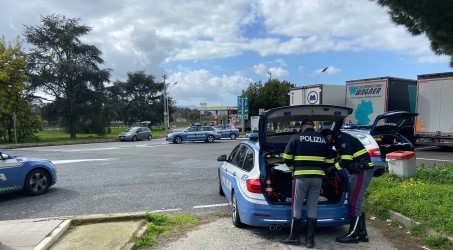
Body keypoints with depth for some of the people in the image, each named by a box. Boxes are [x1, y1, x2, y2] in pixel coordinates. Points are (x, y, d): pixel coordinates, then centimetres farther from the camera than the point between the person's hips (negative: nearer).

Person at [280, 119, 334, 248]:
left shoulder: (296, 137, -1)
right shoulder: (323, 139, 11)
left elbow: (287, 158, 0)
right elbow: (329, 161, 15)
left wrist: (293, 167, 19)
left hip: (301, 176, -4)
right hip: (317, 177, 4)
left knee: (297, 207, 6)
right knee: (312, 207, 10)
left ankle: (294, 237, 13)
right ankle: (310, 239, 13)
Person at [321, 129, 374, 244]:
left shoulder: (343, 140, -17)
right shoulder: (339, 140, 15)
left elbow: (346, 161, -22)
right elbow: (343, 158, 20)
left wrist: (331, 169, -11)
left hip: (362, 172, -10)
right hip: (356, 172, 10)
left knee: (354, 203, -6)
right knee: (354, 203, 12)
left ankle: (353, 234, 2)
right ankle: (362, 233, 18)